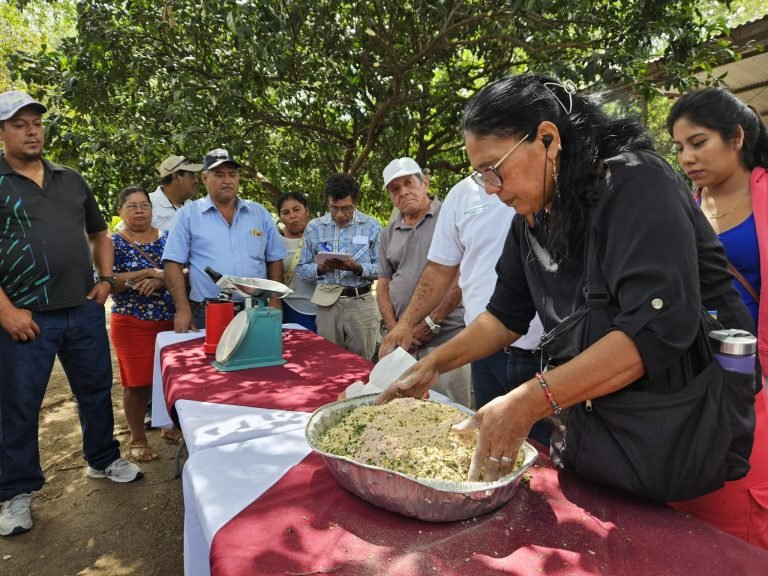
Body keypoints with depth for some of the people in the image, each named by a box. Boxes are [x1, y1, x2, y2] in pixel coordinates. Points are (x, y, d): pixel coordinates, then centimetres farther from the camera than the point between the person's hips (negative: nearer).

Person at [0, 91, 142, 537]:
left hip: (84, 310, 4)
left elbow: (99, 234, 20)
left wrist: (106, 278, 6)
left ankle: (104, 460, 33)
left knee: (96, 389, 14)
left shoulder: (72, 180, 12)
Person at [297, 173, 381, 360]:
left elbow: (382, 268, -2)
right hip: (326, 303, 2)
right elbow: (302, 269, 8)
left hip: (360, 301, -1)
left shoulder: (372, 226, 1)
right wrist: (321, 268, -11)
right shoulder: (314, 227, 7)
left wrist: (357, 268, -18)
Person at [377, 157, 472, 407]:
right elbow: (383, 284, 15)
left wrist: (431, 323, -11)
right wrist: (394, 329, 0)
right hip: (403, 341, 5)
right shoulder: (389, 234, 15)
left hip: (446, 338, -5)